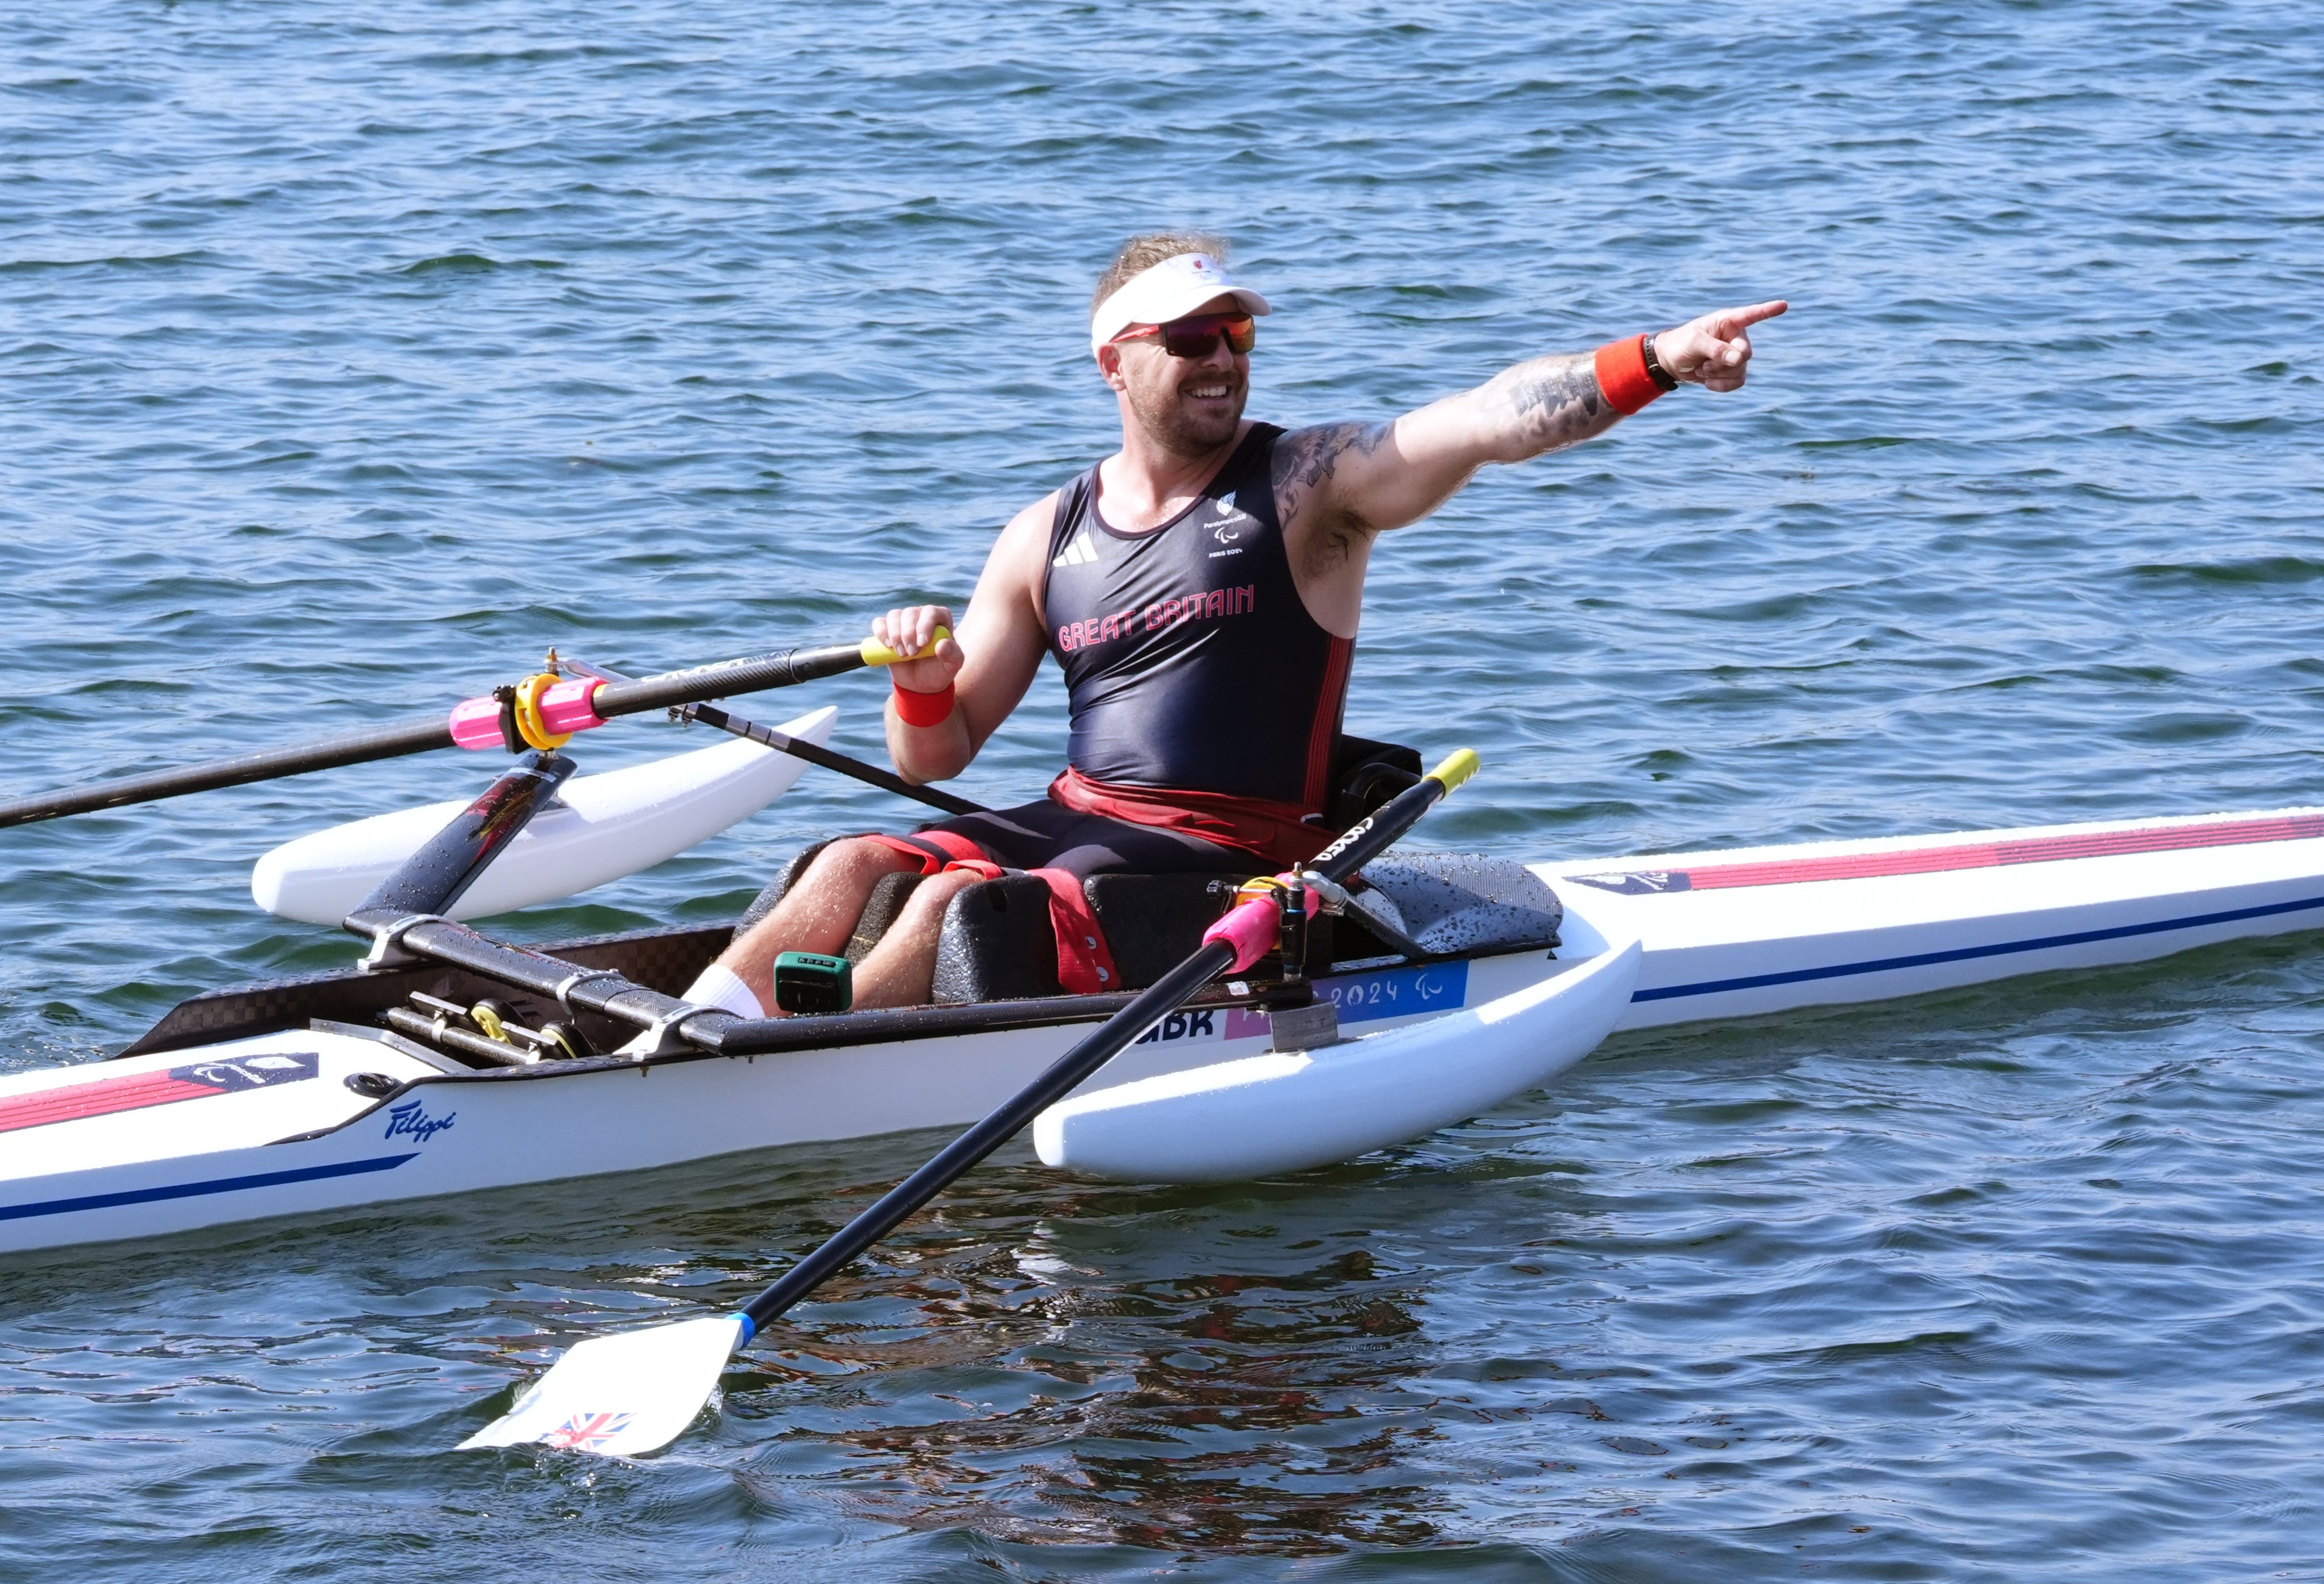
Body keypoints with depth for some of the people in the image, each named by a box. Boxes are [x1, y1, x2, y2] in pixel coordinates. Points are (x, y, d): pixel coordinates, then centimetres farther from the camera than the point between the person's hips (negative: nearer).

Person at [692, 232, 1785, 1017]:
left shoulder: (1308, 486, -1)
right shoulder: (1044, 541, 11)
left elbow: (1493, 419, -18)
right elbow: (935, 756, 13)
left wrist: (1655, 361, -33)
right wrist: (925, 680, -11)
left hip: (1226, 854, -5)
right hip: (1073, 821, 6)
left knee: (955, 902, -27)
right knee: (853, 869, -16)